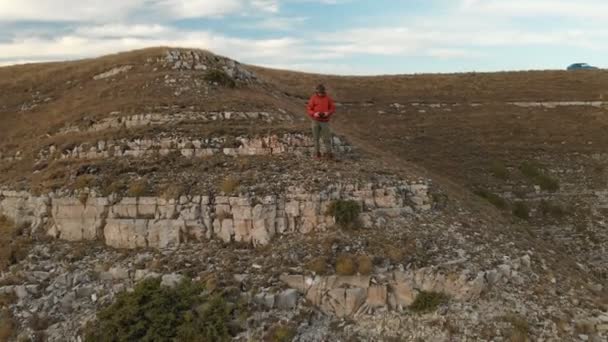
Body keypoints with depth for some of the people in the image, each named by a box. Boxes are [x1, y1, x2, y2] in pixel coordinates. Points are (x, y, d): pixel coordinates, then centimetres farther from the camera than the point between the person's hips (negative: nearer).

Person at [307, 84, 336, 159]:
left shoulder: (328, 98, 0)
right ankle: (317, 153, 16)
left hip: (325, 121, 0)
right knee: (316, 137, 6)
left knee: (326, 138, -2)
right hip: (316, 121, 1)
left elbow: (333, 108, 3)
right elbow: (309, 109, -2)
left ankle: (328, 153, 6)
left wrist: (328, 113, -17)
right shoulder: (313, 98, -2)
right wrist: (314, 114, -21)